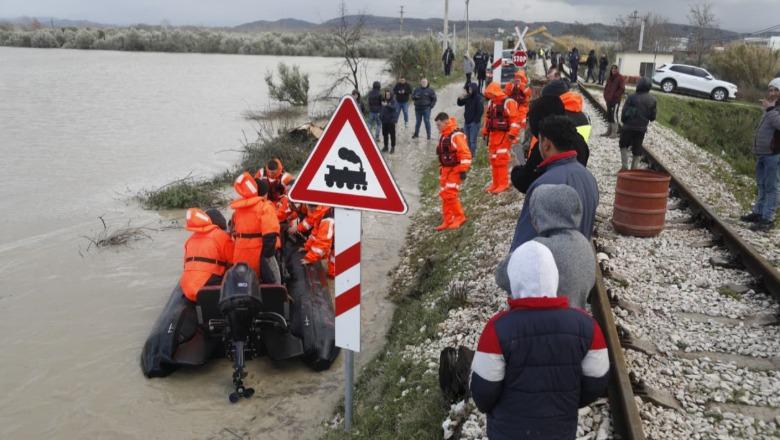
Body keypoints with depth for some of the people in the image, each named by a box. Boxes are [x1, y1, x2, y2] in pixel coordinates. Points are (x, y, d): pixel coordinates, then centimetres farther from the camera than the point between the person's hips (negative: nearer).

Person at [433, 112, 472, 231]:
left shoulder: (456, 135, -19)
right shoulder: (443, 135, 11)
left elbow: (465, 153, -22)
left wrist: (463, 170, -24)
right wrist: (441, 168, 23)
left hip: (455, 170, -9)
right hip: (445, 169, 9)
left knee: (450, 194, -13)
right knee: (444, 195, 9)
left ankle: (459, 217, 4)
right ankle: (447, 221, 17)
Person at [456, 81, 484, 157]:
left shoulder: (478, 98, -14)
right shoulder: (467, 97, 5)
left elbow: (480, 110, -17)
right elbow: (460, 104, 16)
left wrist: (476, 121, -15)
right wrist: (460, 98, -6)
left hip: (474, 123, -7)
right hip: (467, 122, 7)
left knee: (472, 140, -5)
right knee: (467, 139, 13)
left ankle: (473, 155, 3)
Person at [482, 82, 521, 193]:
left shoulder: (508, 102, -11)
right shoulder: (491, 103, 15)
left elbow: (515, 119, -16)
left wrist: (512, 134, -21)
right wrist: (485, 132, 21)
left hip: (504, 136, -8)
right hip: (493, 135, 8)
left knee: (502, 160, -10)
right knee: (493, 160, 10)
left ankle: (503, 184, -5)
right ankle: (495, 183, 18)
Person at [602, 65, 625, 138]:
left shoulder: (621, 78, -7)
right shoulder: (609, 77, 14)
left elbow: (622, 89, -13)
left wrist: (614, 96, -16)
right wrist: (605, 96, 6)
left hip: (615, 100, -8)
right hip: (608, 100, 8)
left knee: (614, 116, -10)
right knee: (608, 116, 11)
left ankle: (614, 133, -6)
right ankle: (609, 131, 20)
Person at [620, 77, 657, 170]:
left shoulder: (632, 97, -14)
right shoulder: (652, 100, -2)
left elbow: (624, 112, -11)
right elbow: (653, 117, 4)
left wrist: (624, 121, 7)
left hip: (629, 127, -3)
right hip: (642, 128, 3)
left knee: (624, 145, 16)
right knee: (637, 149, 12)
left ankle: (624, 165, 7)